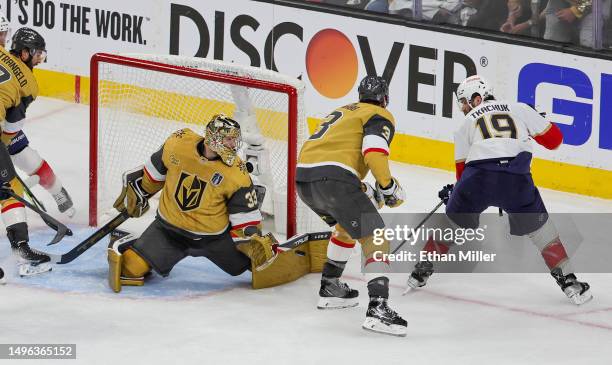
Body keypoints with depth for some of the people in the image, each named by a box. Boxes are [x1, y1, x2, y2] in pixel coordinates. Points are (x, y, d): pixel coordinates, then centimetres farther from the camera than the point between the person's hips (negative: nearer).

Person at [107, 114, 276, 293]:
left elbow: (246, 214, -10)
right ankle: (122, 249, 21)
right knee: (132, 267, -14)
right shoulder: (177, 144, -15)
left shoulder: (237, 174, -18)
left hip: (215, 236, 0)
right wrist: (137, 192, 18)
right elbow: (156, 169, 6)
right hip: (169, 228, 0)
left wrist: (253, 239, -26)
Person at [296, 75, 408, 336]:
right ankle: (378, 308, -24)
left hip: (303, 178, 8)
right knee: (374, 238, -8)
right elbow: (374, 152, -11)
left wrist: (363, 191, 29)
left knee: (347, 225, 33)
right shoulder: (380, 117, 8)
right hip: (333, 180, -8)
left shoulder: (342, 112, 33)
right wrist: (389, 187, 1)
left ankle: (330, 287, 37)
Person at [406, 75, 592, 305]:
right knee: (539, 228, 17)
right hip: (517, 179, 0)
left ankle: (422, 271, 30)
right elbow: (553, 139, 23)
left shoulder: (468, 122, 26)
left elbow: (463, 167, 25)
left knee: (454, 220, 26)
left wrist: (454, 192, 43)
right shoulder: (519, 109, 24)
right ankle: (568, 281, 11)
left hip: (478, 175, 0)